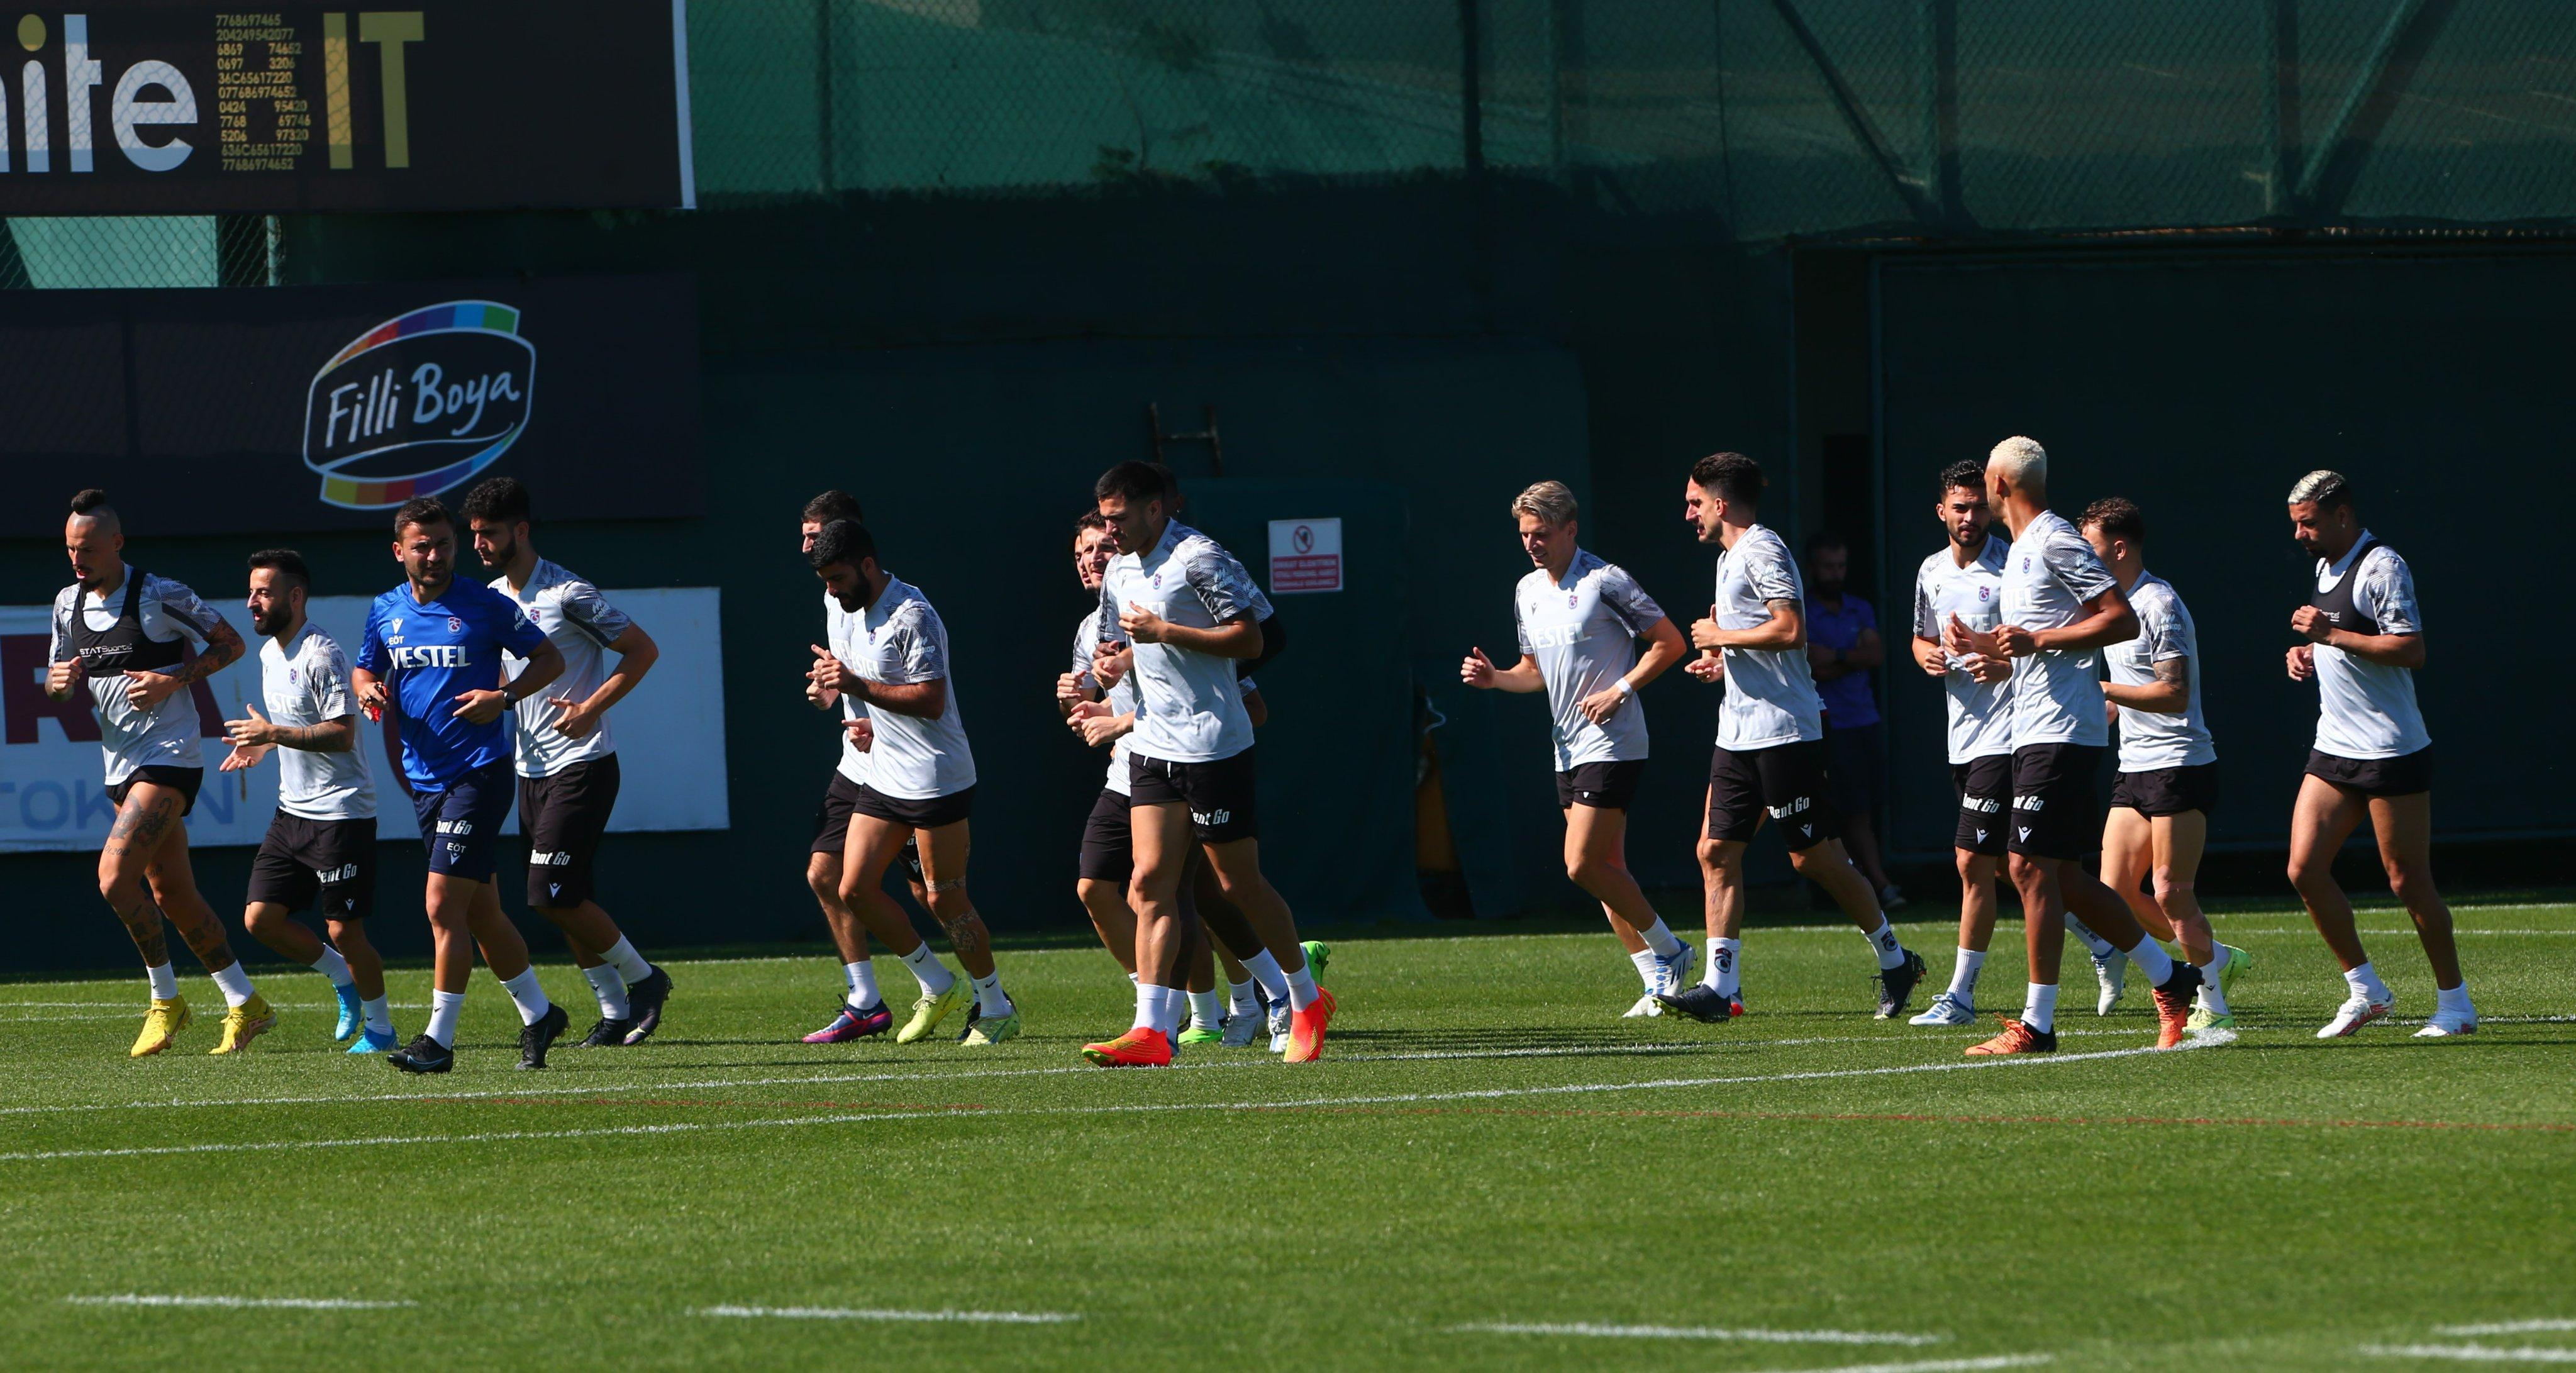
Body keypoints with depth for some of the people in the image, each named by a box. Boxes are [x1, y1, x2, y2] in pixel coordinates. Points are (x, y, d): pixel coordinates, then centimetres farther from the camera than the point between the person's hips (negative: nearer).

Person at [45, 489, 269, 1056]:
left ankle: (166, 999, -6)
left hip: (170, 755, -8)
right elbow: (56, 684, 18)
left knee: (115, 874, -20)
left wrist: (173, 681, -17)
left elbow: (230, 643, -4)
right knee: (172, 895, 9)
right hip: (122, 766, 8)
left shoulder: (160, 596, -11)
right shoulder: (68, 604, 8)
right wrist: (59, 683, -7)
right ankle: (245, 1004, 19)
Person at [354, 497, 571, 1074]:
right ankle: (537, 1014, 28)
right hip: (426, 780, 6)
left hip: (479, 772, -6)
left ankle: (439, 1037, -9)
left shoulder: (485, 606, -7)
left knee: (443, 903, -14)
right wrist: (369, 690, -3)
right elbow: (365, 670, 21)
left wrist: (504, 697, -15)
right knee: (481, 912, 13)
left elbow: (549, 659, 1)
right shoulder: (385, 612, 7)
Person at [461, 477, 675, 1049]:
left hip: (581, 765, -8)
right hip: (531, 768, 8)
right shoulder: (493, 598, 10)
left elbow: (643, 648, -10)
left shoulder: (567, 595, -14)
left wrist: (591, 708, -16)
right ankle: (615, 1013, 13)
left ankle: (642, 979, 4)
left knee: (553, 894, -13)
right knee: (566, 902, 5)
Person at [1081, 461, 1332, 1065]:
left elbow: (1250, 640, -16)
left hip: (1214, 744, -7)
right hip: (1153, 745, 7)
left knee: (1240, 884, 2)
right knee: (1151, 881, -6)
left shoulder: (1198, 558, -12)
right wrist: (1115, 659, 3)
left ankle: (1308, 1000, 22)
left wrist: (1165, 632, -20)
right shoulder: (1119, 572, 13)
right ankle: (1151, 1031, -11)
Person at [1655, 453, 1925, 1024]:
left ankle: (1895, 960, 11)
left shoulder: (1762, 552, -12)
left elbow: (1791, 631, -23)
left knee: (1814, 857, -4)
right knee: (1717, 852, 1)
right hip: (1738, 734, 10)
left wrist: (1722, 637, -13)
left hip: (1783, 732, -10)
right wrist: (1723, 662, 17)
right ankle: (1720, 987, -1)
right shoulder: (1730, 558, 19)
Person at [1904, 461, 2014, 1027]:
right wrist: (1928, 655, 2)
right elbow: (1922, 637, 26)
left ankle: (1961, 993, -7)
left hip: (2004, 732, -8)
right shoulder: (1931, 572, 12)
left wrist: (2009, 665, -25)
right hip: (1961, 734, 8)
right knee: (2010, 865, 12)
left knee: (1972, 861, -11)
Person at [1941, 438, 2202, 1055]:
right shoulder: (2022, 548, 20)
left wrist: (2036, 639, -20)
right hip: (2036, 730, 10)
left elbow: (2123, 620, -16)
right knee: (2064, 878, 10)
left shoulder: (2056, 542, -11)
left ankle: (2036, 1024, -11)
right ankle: (2170, 979, 18)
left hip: (2060, 733, -10)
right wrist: (1981, 643, 14)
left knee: (2030, 868, -11)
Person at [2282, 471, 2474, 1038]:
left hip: (2391, 752, -9)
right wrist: (2309, 652, 10)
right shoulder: (2327, 567, 15)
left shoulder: (2381, 567, -13)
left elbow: (2411, 649, -23)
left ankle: (2455, 1003, 10)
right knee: (2305, 869, -2)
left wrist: (2332, 634, -22)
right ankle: (2366, 990, 10)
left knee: (2409, 881, -3)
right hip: (2334, 750, 9)